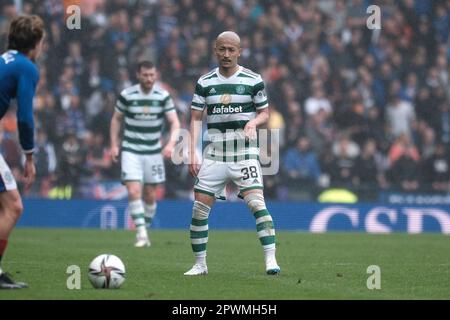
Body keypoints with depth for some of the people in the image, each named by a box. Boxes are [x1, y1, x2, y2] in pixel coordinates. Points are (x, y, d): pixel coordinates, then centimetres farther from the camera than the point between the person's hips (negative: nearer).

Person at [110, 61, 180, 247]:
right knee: (134, 191, -16)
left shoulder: (163, 96, -4)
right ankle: (141, 232, -14)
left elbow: (175, 122, -7)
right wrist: (114, 145, 2)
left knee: (150, 195, 6)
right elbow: (116, 119, 9)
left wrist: (171, 143, -23)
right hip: (131, 151, -2)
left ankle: (145, 228, 25)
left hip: (153, 152, 2)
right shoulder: (127, 95, -5)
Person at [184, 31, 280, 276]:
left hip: (245, 152, -2)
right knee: (200, 207, -2)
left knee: (256, 201, -17)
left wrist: (254, 121, -15)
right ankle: (200, 264, 11)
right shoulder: (205, 82, 7)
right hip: (214, 153, 3)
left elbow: (265, 113, 9)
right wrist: (192, 154, -1)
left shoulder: (253, 80, 2)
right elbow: (196, 118, 7)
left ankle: (270, 259, -16)